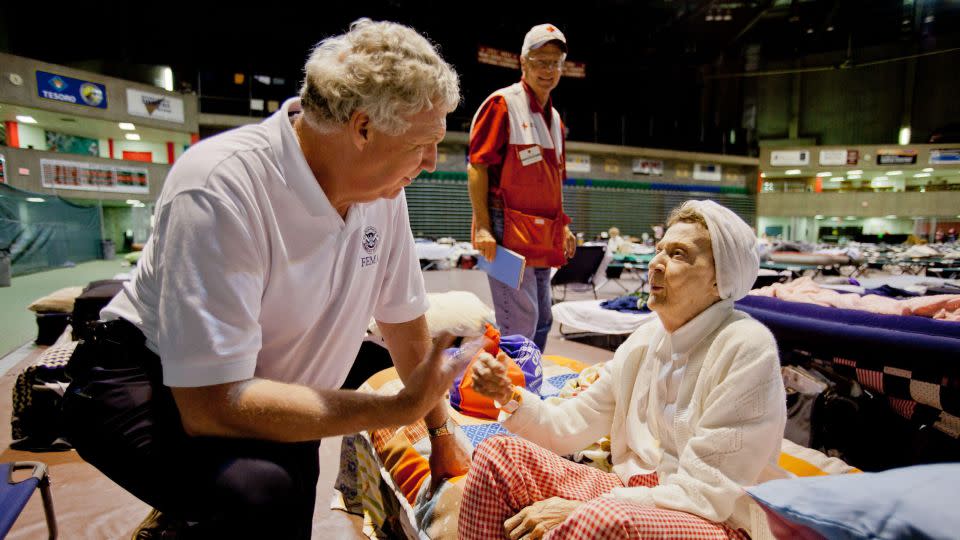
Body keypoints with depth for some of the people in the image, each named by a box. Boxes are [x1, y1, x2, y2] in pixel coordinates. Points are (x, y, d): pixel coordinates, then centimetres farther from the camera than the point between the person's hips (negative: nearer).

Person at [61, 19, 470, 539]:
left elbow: (404, 319, 1)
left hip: (270, 394, 7)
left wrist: (440, 431, 8)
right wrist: (400, 408, -31)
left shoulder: (383, 188, -10)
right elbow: (211, 403, -32)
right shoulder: (220, 187, -31)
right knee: (262, 493, -32)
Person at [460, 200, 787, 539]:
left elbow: (706, 493, -19)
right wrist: (510, 398, -12)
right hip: (632, 491, 6)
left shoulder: (746, 348, -17)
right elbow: (572, 425, 7)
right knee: (496, 455, -7)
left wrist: (580, 508, -23)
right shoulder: (644, 339, 3)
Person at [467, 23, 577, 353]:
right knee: (520, 325, -8)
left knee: (542, 321, 14)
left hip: (542, 237, 8)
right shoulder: (502, 103, -5)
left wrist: (562, 227, 17)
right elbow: (477, 167, -11)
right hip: (508, 232, -8)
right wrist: (483, 227, -18)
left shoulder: (554, 118, 19)